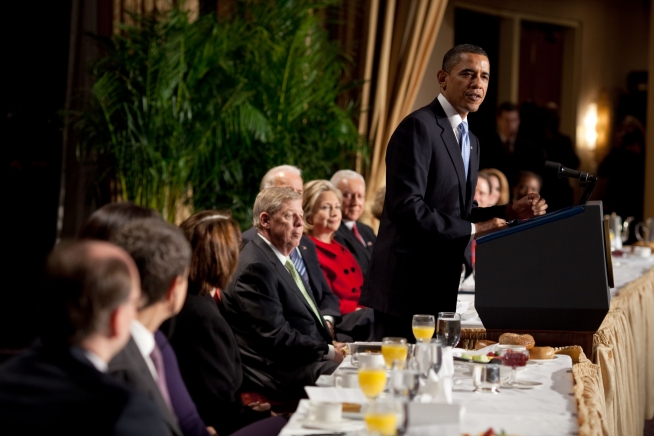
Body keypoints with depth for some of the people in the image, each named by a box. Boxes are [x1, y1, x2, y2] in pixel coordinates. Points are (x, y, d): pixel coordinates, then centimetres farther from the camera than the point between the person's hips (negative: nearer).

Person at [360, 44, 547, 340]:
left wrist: (510, 212, 7)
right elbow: (407, 207, -22)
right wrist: (473, 230, -16)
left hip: (441, 289, 9)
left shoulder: (471, 142, 18)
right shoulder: (419, 127, -12)